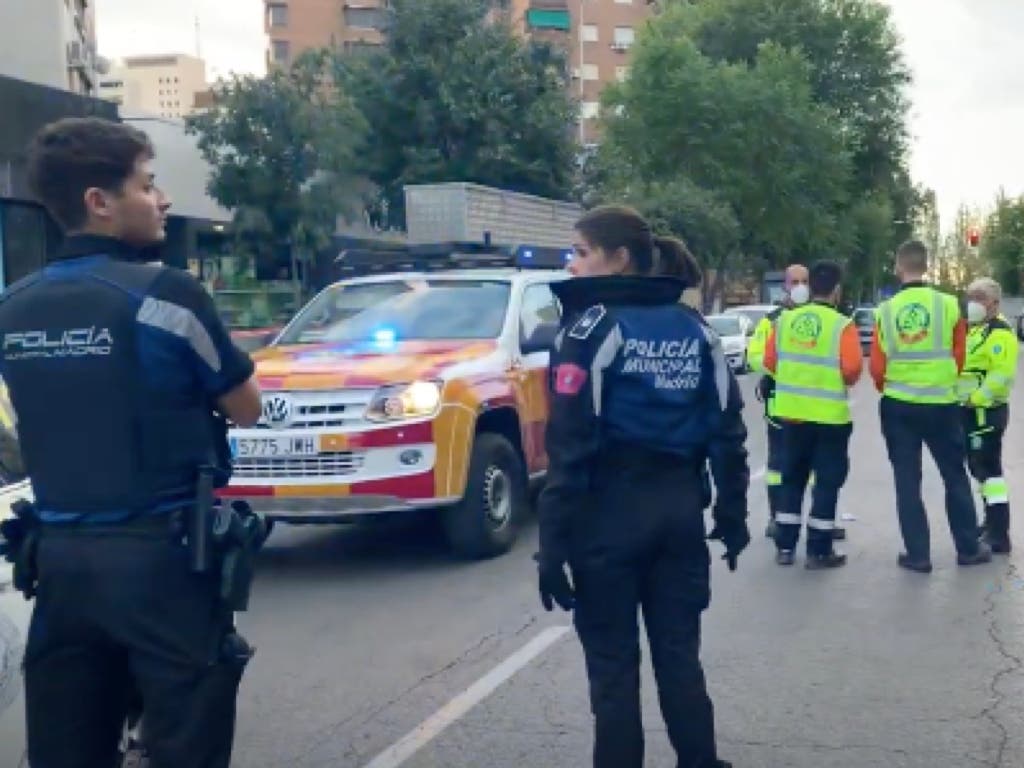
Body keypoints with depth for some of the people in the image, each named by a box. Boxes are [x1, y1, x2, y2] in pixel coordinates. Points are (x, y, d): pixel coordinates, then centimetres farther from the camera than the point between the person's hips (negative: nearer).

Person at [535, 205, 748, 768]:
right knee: (679, 654, 16)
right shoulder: (694, 328, 8)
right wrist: (732, 517, 16)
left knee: (613, 664, 6)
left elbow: (571, 446, -16)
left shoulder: (594, 326, -11)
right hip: (679, 508, 6)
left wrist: (554, 543, -15)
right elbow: (727, 431, 8)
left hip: (611, 511, -6)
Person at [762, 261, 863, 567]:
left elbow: (770, 362, 5)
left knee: (792, 478, 15)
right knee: (827, 481, 6)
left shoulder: (785, 320, 0)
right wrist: (842, 380, 4)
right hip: (829, 415, -4)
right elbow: (852, 370, -17)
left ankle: (785, 547, 17)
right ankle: (819, 551, 7)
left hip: (791, 412, 4)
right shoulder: (842, 325, -13)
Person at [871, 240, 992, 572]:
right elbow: (959, 359, 3)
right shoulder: (949, 305, -8)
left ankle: (917, 554, 10)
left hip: (898, 407, 0)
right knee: (956, 477, 14)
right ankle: (968, 548, 22)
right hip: (941, 405, 0)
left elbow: (877, 367, 0)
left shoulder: (885, 311, -6)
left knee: (907, 480, 8)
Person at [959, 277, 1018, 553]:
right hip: (971, 410, 10)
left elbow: (1002, 375, -25)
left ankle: (999, 536, -11)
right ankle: (991, 522, 31)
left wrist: (975, 399, -22)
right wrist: (963, 401, 12)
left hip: (985, 411, -10)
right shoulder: (973, 329, 16)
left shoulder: (999, 333, -15)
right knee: (979, 467, 18)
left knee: (989, 469, -11)